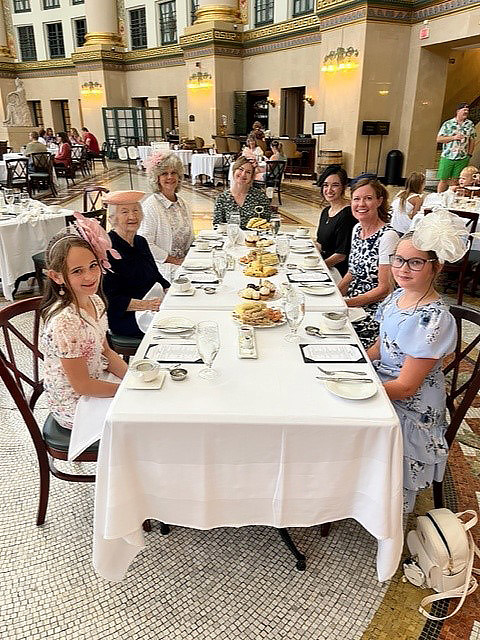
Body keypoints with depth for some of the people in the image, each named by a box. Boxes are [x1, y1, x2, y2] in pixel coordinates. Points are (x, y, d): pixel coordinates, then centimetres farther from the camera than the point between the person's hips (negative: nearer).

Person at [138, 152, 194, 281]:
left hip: (186, 266, 7)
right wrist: (174, 261, -12)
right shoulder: (150, 206, -9)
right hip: (164, 270, -6)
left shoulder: (183, 204, 13)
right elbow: (145, 244, -15)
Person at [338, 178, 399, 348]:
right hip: (353, 304, 8)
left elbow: (385, 288, -17)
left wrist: (346, 303, -17)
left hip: (373, 312, -8)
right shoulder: (357, 229, 8)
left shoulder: (388, 236, -17)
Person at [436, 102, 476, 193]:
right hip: (447, 157, -2)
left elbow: (472, 141, 13)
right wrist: (453, 137, -14)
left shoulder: (470, 124, 8)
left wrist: (469, 155, 5)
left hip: (462, 159, 2)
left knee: (455, 181, 4)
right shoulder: (448, 124, 1)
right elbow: (438, 139, -4)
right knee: (443, 180, 0)